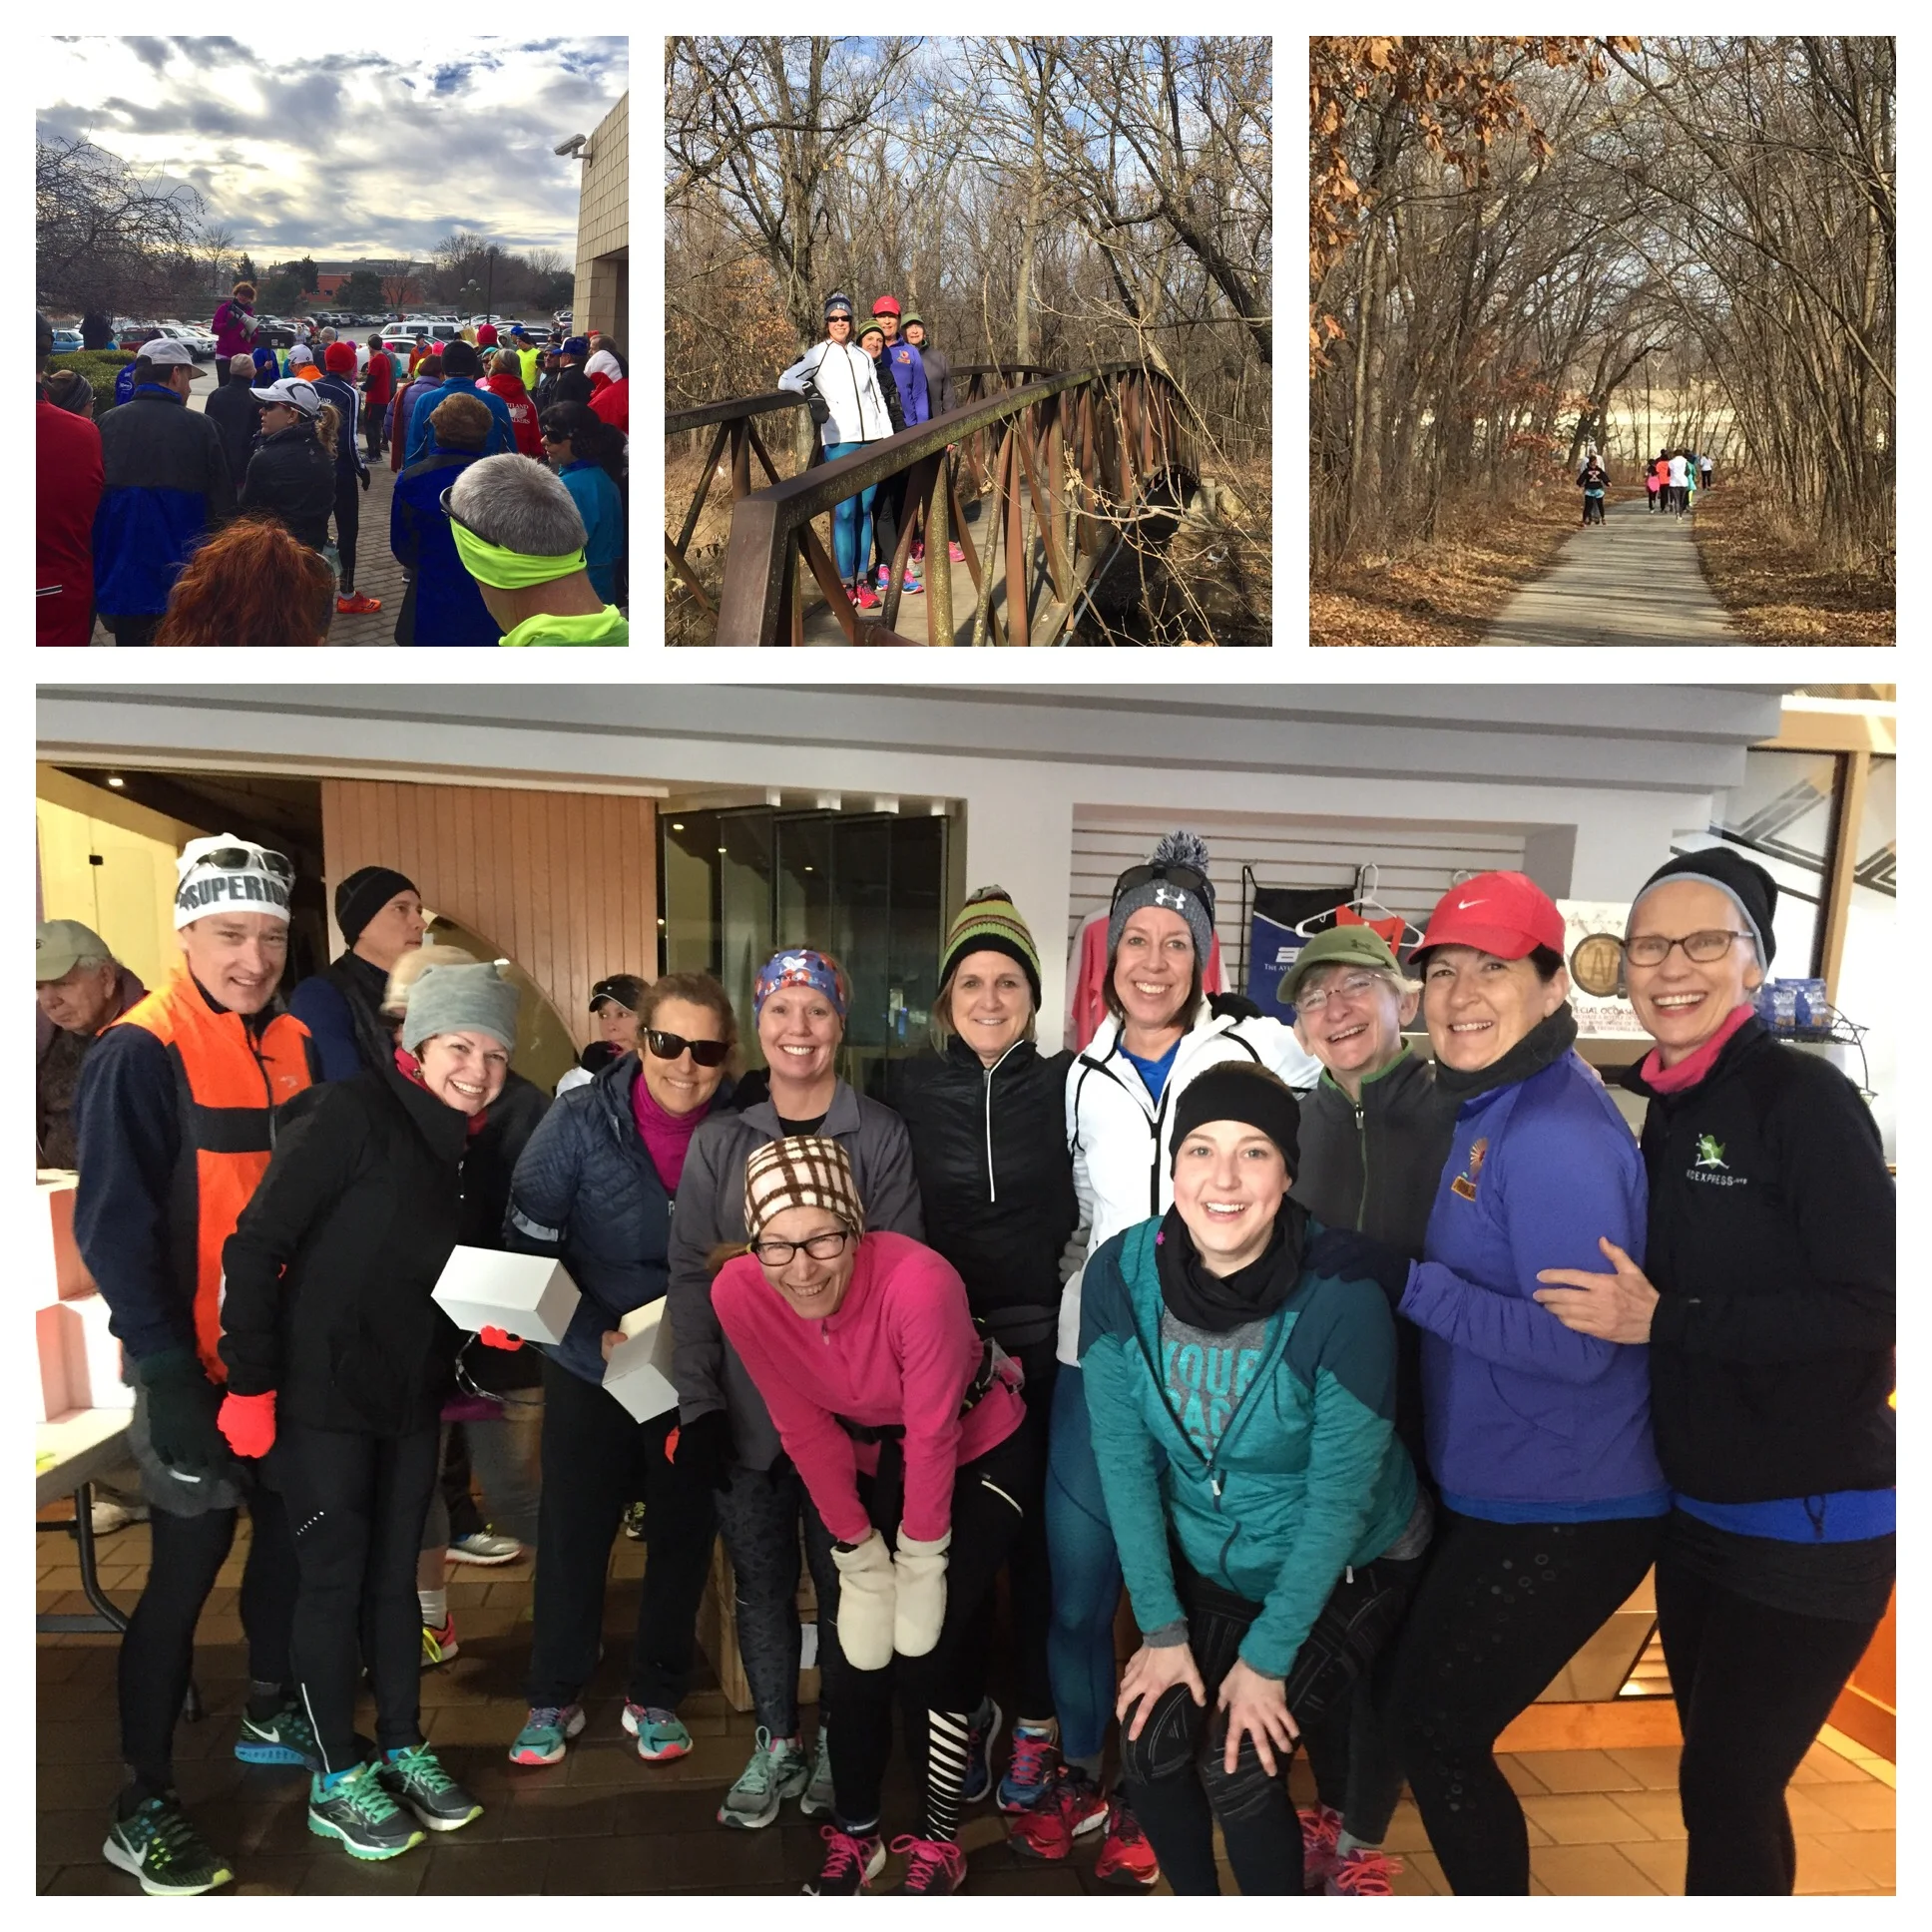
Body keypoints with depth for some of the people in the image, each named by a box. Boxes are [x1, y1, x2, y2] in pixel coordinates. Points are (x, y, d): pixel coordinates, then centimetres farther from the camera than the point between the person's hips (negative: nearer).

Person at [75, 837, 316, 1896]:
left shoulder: (295, 1045, 4)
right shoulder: (141, 1052, -16)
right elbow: (113, 1222, -17)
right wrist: (166, 1370, -20)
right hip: (196, 1364, -7)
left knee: (291, 1532, 19)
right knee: (187, 1569, 3)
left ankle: (272, 1712, 41)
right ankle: (142, 1806, 20)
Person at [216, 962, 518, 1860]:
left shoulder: (468, 1146, 6)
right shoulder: (352, 1114, -16)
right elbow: (254, 1247, -18)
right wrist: (250, 1382, -18)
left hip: (411, 1396, 6)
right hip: (322, 1393, -6)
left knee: (395, 1572, 15)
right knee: (335, 1576, 5)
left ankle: (403, 1747, 31)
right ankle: (337, 1779, 21)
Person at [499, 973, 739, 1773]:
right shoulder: (580, 1119, -15)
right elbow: (528, 1246, -11)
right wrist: (597, 1332, -19)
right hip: (590, 1367, -1)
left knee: (683, 1535, 13)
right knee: (571, 1535, 10)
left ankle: (656, 1697, 33)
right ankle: (552, 1699, 31)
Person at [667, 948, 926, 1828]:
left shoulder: (881, 1136, -4)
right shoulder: (719, 1141, 2)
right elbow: (690, 1275, 1)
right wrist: (698, 1402, -5)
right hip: (744, 1408, 2)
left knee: (844, 1577, 10)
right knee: (761, 1580, 12)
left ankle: (836, 1740, 32)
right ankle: (775, 1743, 32)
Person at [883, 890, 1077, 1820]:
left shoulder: (1062, 1084, -1)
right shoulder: (909, 1087, 1)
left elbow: (1082, 1213, 4)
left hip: (1039, 1342, -1)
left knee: (1037, 1531, 8)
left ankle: (1036, 1718, 27)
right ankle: (965, 1706, 29)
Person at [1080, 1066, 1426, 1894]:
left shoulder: (1341, 1300, -29)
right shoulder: (1120, 1274, -20)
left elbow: (1339, 1498, -20)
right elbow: (1124, 1459, -12)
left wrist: (1266, 1656, -15)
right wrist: (1161, 1627, -10)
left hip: (1344, 1570, -3)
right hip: (1205, 1563, 3)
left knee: (1238, 1764, -12)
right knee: (1150, 1746, -7)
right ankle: (1193, 1901, 24)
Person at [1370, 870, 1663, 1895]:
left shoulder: (1556, 1135, -25)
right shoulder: (1475, 1107, 6)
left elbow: (1577, 1342, -28)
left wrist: (1405, 1280, -26)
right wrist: (1391, 1269, -3)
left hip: (1560, 1513, -9)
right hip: (1488, 1489, 9)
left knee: (1437, 1730, 6)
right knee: (1421, 1703, 24)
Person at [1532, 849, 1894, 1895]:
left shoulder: (1805, 1098, -16)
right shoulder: (1668, 1112, 6)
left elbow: (1870, 1307, -21)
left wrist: (1663, 1322, -21)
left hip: (1812, 1525, -7)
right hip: (1698, 1513, 7)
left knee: (1725, 1790, 3)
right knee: (1724, 1778, 20)